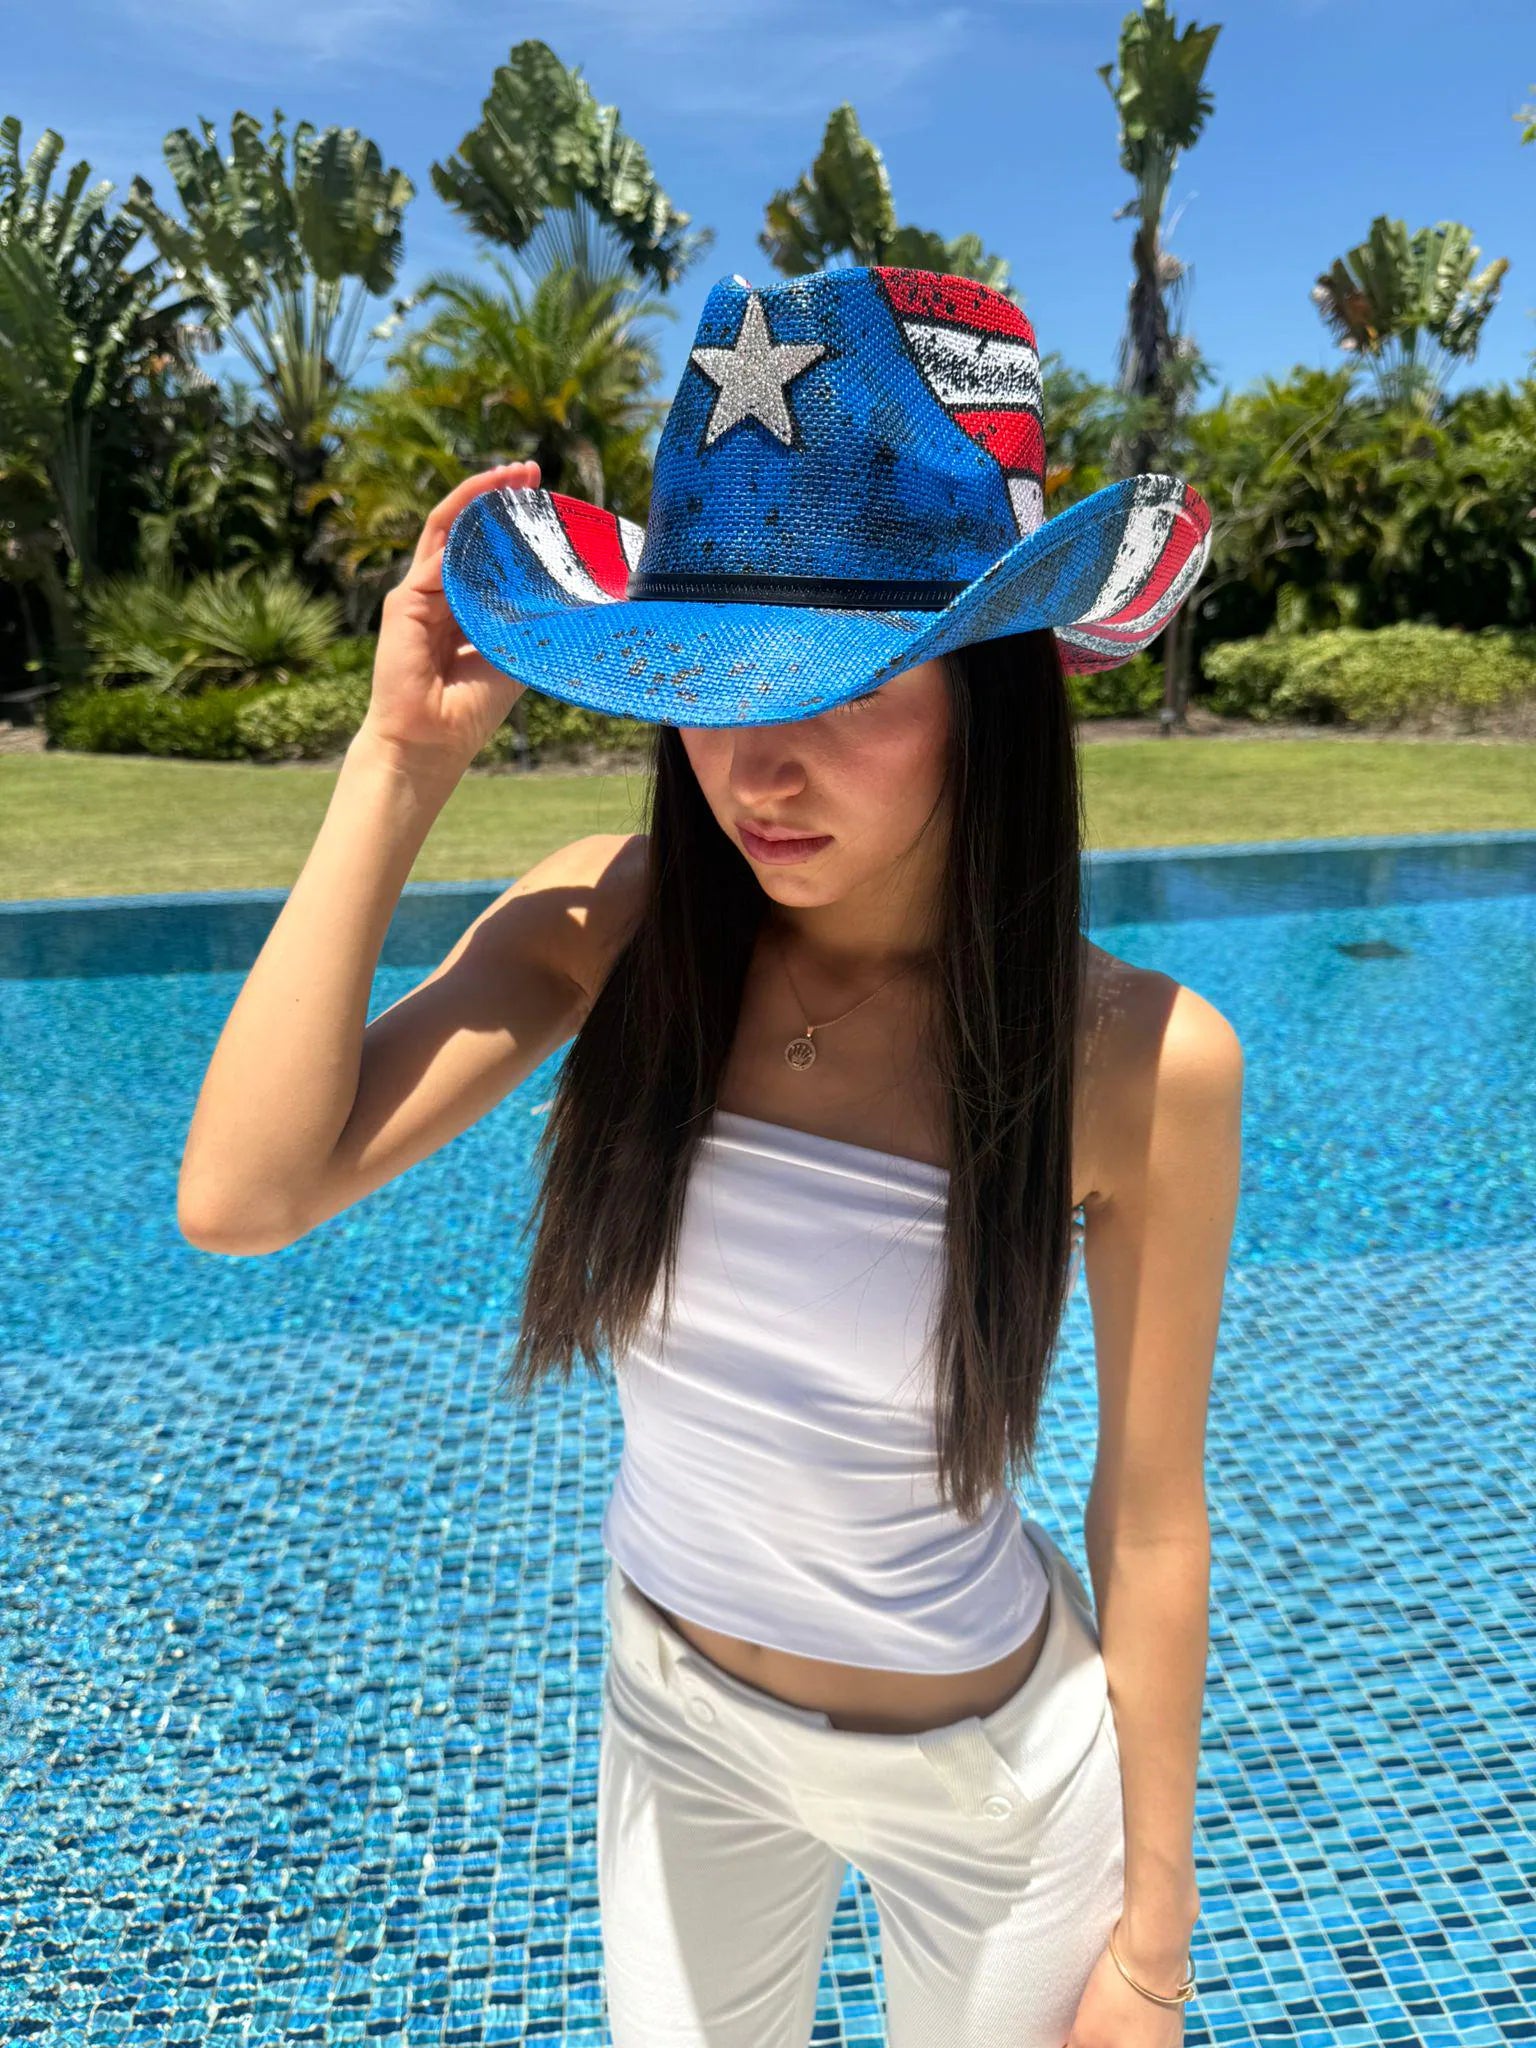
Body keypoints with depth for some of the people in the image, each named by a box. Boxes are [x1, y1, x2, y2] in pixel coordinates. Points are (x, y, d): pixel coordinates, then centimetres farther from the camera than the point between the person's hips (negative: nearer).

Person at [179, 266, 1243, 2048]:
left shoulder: (1136, 1064, -26)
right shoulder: (614, 924, -19)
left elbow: (1150, 1524, -15)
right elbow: (239, 1199, -27)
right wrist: (400, 765, -28)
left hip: (991, 1776, -2)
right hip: (673, 1716, 3)